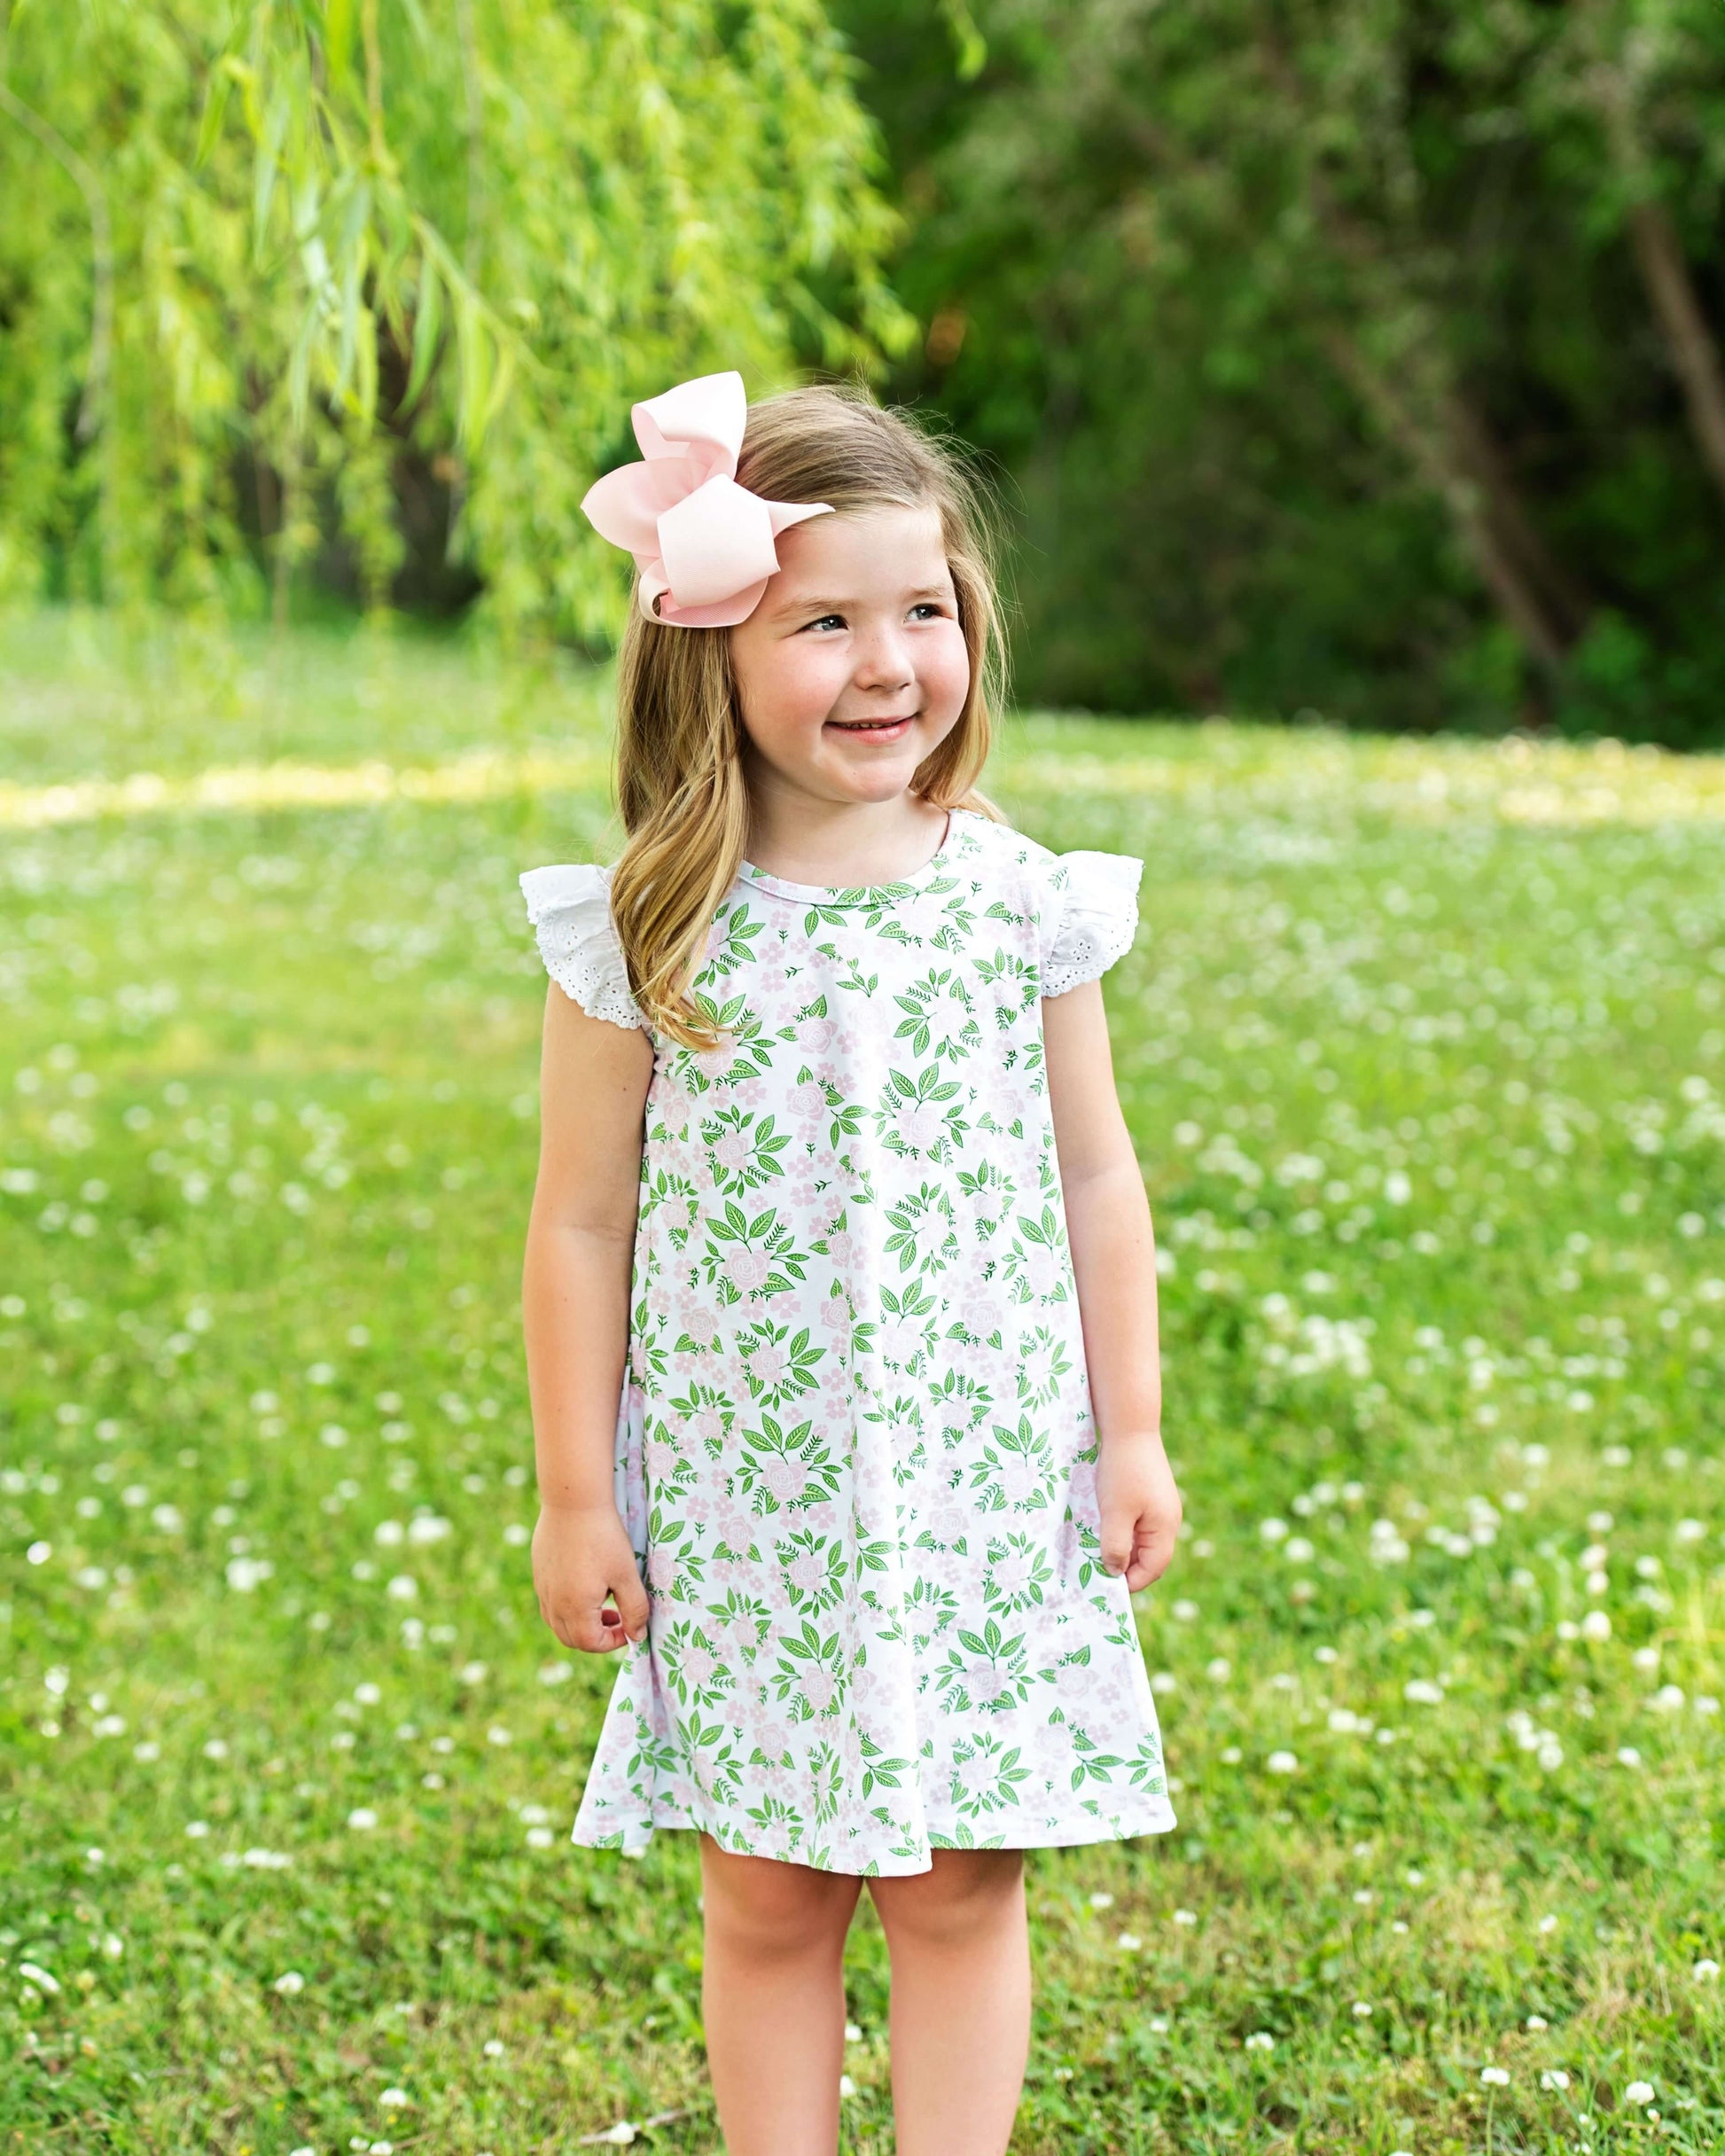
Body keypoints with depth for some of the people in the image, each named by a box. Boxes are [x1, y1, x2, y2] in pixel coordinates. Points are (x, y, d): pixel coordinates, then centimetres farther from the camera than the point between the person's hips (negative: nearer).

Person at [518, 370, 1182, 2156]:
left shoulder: (1020, 901, -4)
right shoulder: (647, 932, -9)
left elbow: (1094, 1179, 5)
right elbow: (582, 1222, -3)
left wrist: (1130, 1431, 6)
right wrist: (575, 1495, -1)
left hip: (989, 1482, 1)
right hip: (746, 1491, -1)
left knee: (959, 1883, 9)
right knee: (768, 1893, 10)